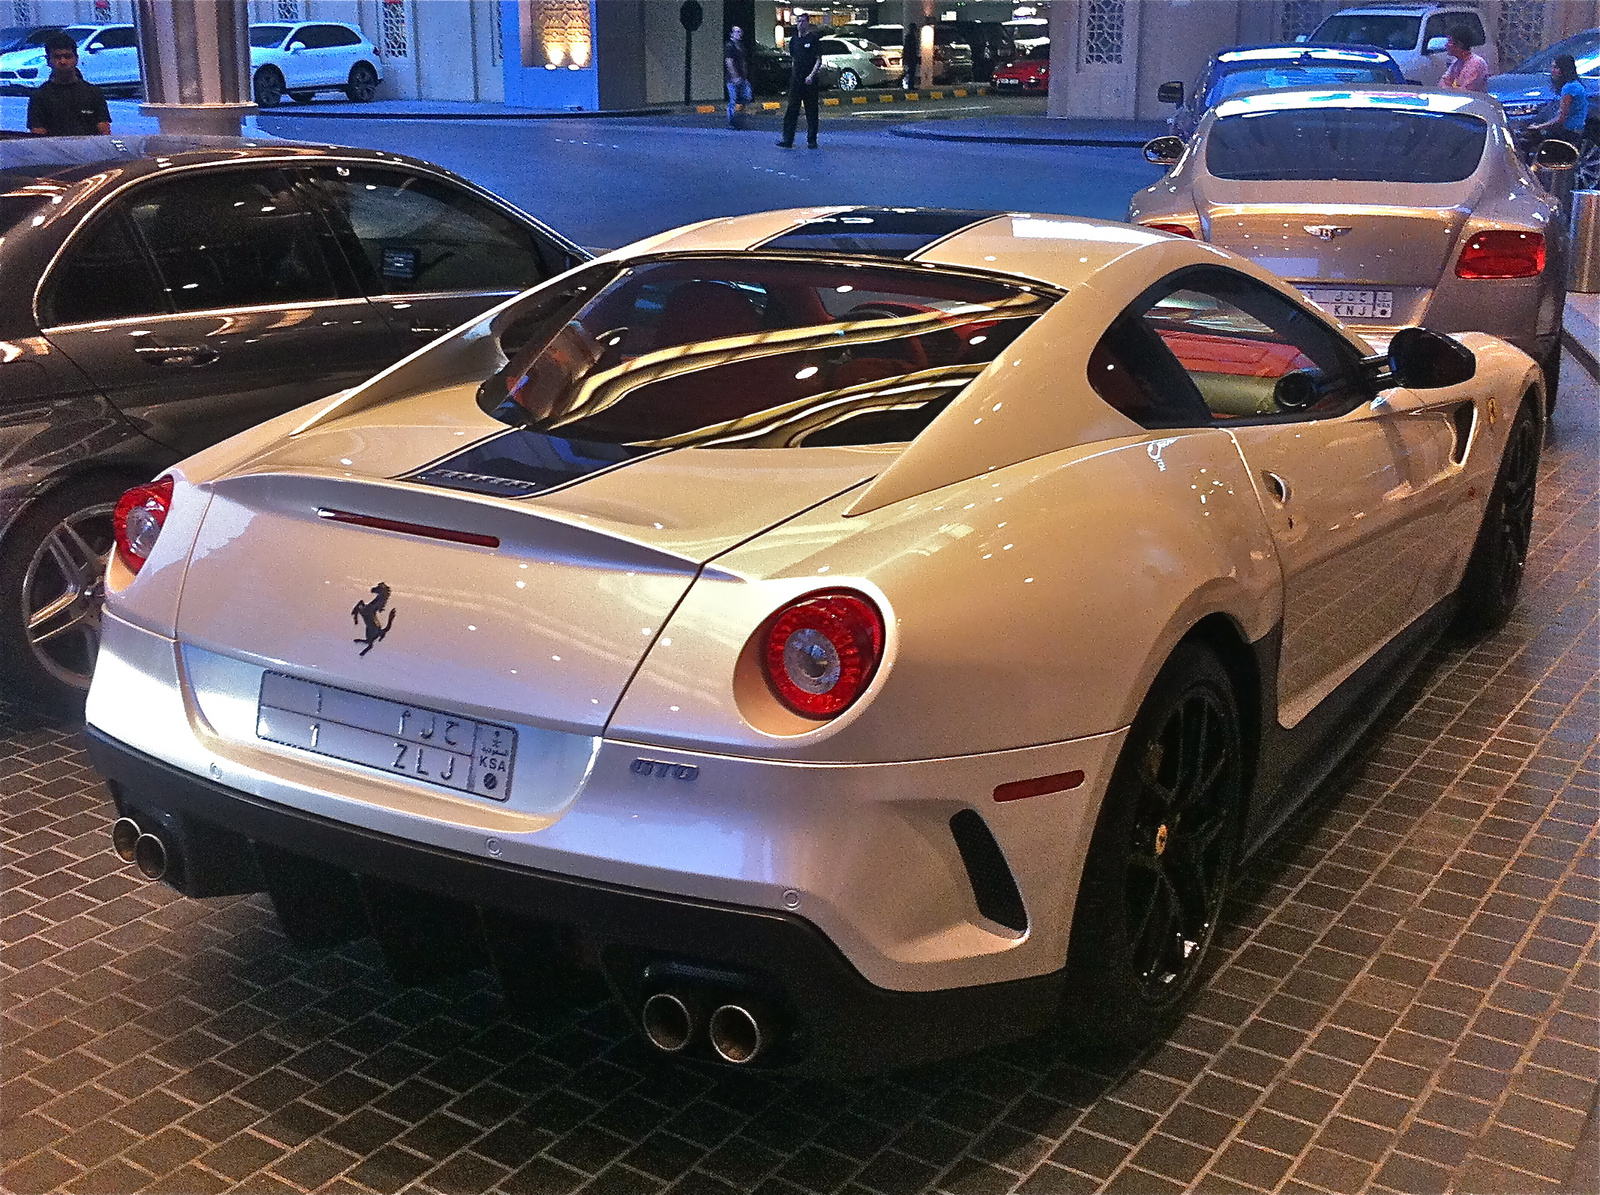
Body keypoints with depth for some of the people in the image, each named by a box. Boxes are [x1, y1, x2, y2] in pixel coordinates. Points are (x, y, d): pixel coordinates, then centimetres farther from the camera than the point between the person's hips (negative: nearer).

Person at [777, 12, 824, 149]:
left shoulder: (813, 39, -3)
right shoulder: (794, 39, 12)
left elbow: (819, 60, -7)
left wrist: (812, 75, -18)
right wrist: (793, 73, 14)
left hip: (809, 81, -4)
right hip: (795, 80, 4)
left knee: (811, 112, 2)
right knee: (791, 110, -1)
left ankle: (812, 140, 9)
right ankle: (787, 140, -3)